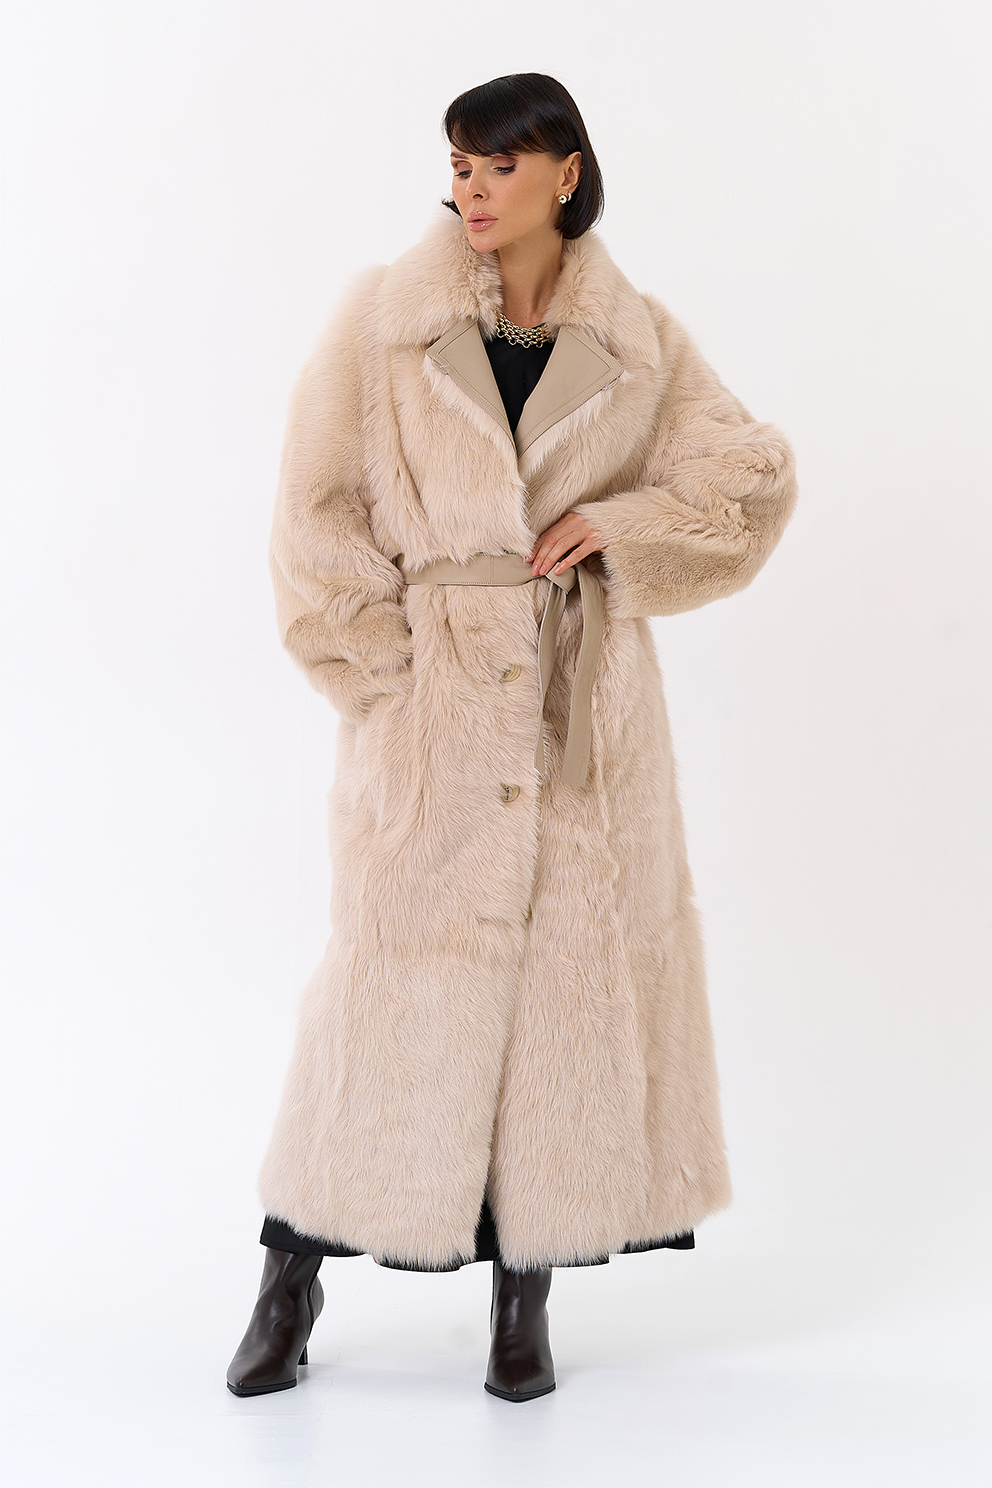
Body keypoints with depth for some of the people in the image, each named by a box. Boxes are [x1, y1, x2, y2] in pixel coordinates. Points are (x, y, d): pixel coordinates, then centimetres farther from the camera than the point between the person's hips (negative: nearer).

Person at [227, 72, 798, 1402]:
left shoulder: (635, 342, 6)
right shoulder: (384, 318, 1)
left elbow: (754, 474, 9)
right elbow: (320, 509, 0)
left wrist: (614, 523, -5)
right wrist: (378, 669, -7)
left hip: (585, 702, 2)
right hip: (432, 699, -2)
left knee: (576, 966, 4)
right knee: (401, 967, 0)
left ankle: (526, 1291, 18)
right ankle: (294, 1272, 17)